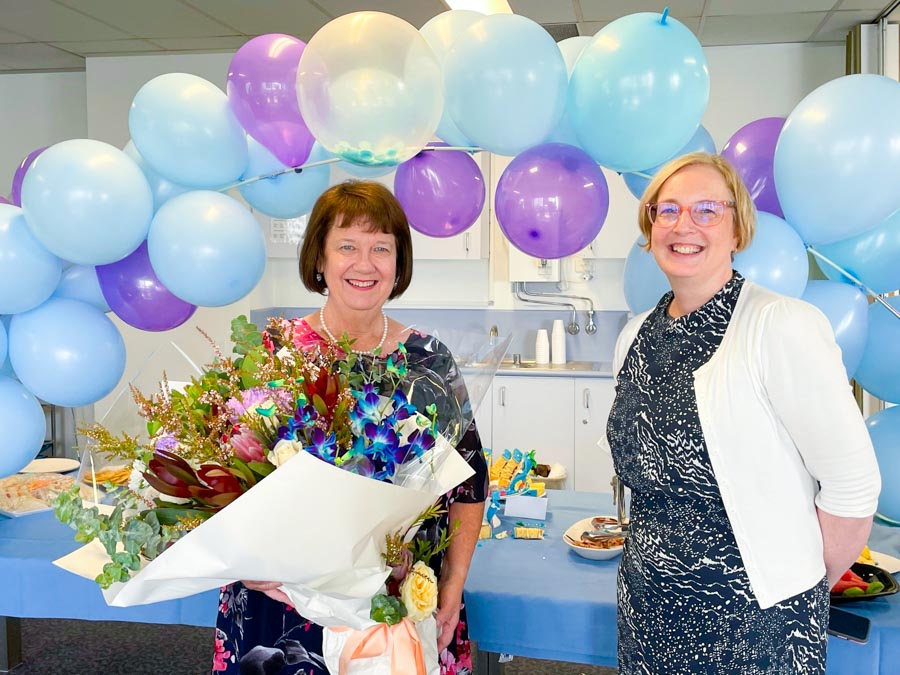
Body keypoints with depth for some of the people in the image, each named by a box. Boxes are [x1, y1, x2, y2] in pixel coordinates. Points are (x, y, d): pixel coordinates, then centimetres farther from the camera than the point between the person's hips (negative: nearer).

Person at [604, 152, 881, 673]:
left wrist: (798, 589, -5)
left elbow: (853, 484, -14)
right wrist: (656, 561, 13)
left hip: (755, 626, -5)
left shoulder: (783, 327, -17)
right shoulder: (635, 337, 3)